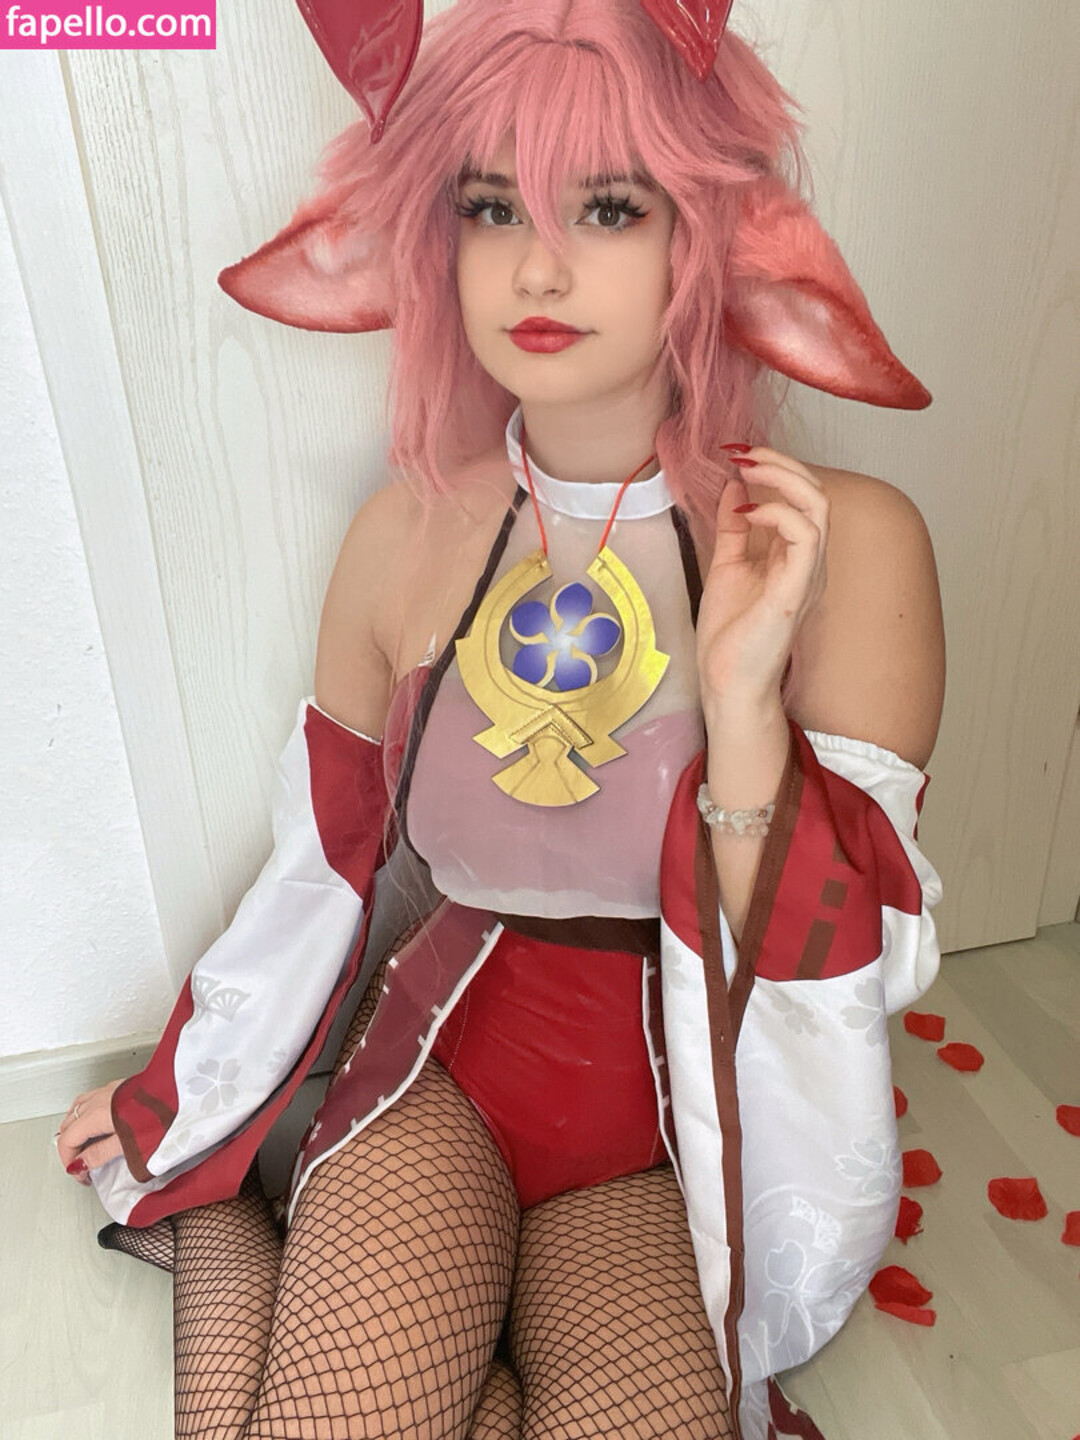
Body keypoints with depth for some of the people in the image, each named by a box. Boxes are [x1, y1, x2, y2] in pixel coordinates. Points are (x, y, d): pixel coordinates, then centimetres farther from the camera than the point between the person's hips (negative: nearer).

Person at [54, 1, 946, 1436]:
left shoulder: (846, 546, -14)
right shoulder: (410, 530, -6)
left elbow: (843, 975, -13)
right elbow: (326, 859, 6)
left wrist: (744, 698, -30)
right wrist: (165, 1098, 16)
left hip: (685, 1129, 1)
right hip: (443, 1063, 1)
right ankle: (215, 1225, 8)